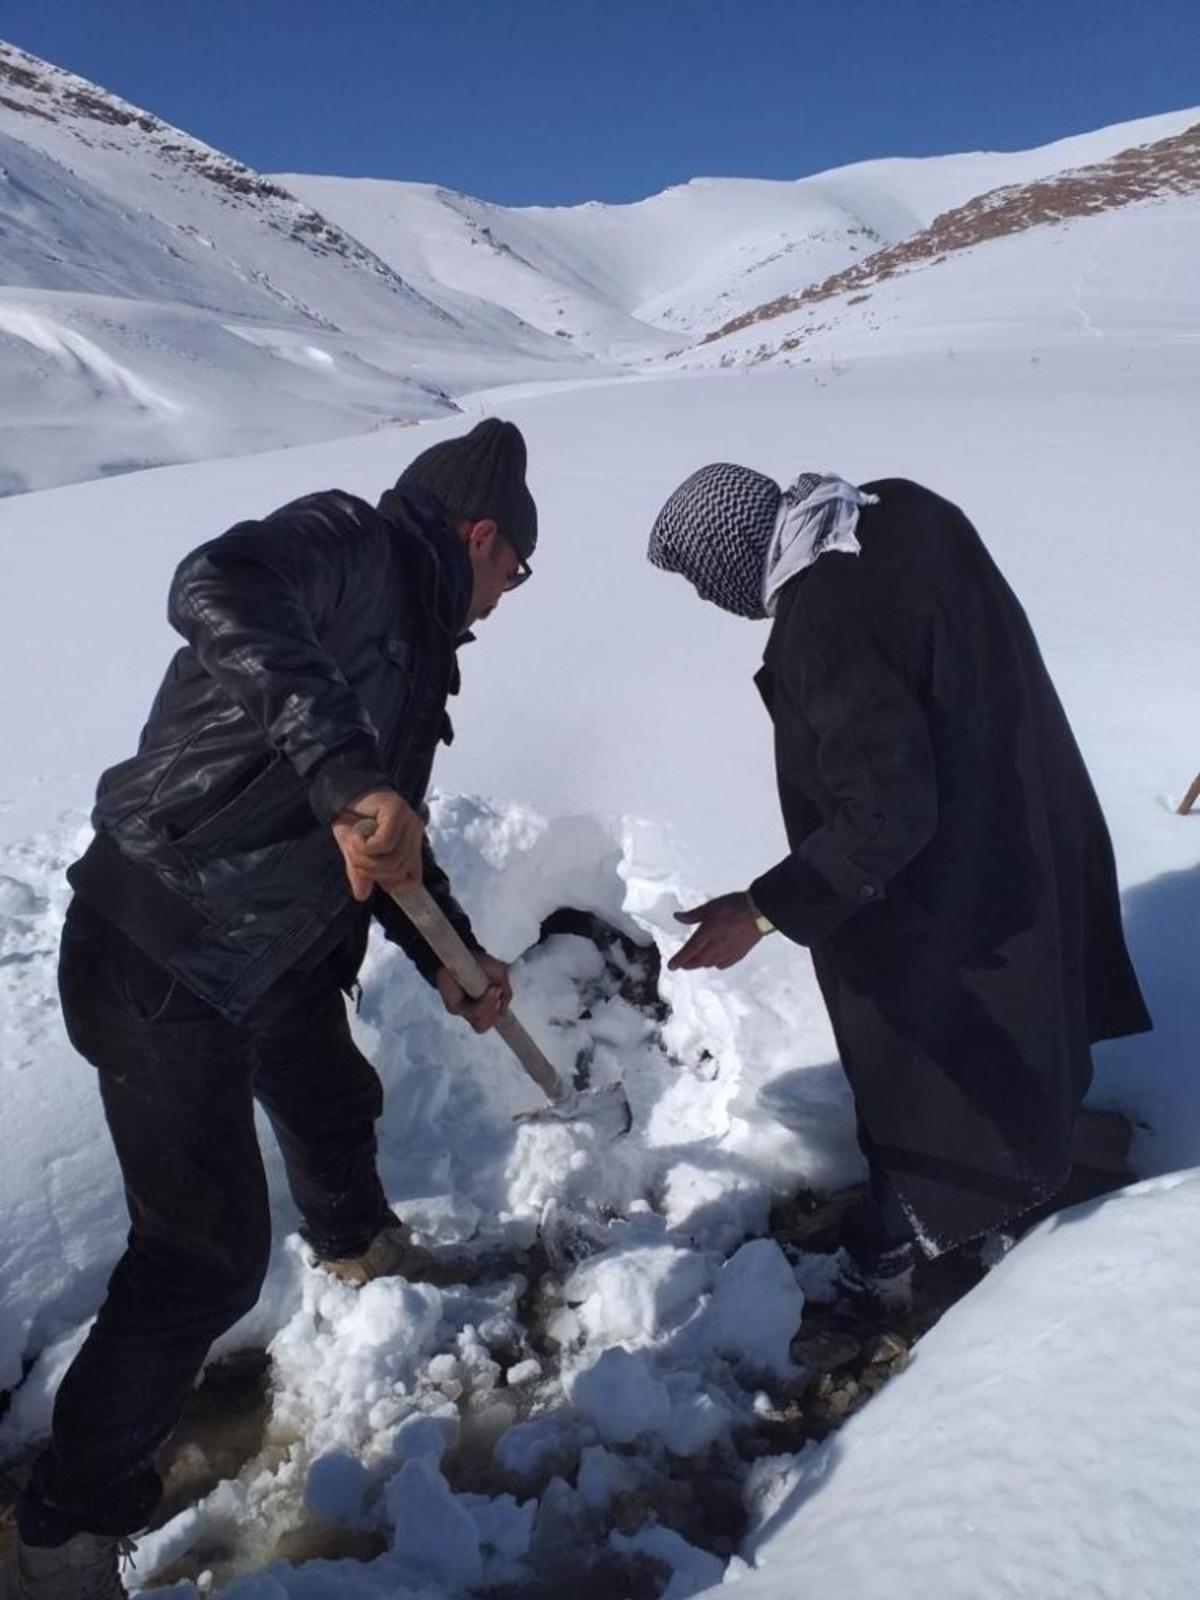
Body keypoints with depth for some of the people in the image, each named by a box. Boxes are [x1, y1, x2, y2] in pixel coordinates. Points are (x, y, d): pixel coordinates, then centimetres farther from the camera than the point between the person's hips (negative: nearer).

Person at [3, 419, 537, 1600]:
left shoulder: (413, 647, 13)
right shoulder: (351, 543, -13)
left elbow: (392, 839, 20)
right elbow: (214, 587, -35)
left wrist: (451, 957, 19)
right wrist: (346, 769, -42)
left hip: (270, 950, 10)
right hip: (158, 957, -9)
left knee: (334, 1104, 30)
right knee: (209, 1256, -4)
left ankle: (358, 1246, 63)